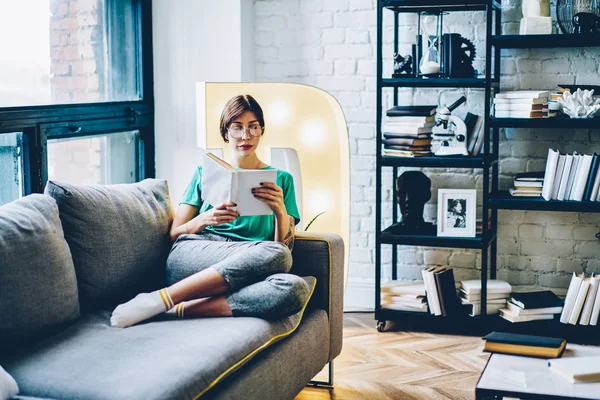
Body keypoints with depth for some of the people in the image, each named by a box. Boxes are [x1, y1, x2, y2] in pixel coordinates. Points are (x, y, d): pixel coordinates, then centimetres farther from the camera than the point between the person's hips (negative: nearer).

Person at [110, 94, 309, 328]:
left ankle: (184, 309, -34)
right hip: (190, 256, -1)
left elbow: (287, 245, 11)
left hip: (242, 276, 2)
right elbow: (174, 234, 14)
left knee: (295, 289, -36)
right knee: (275, 255, -34)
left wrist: (280, 210, -8)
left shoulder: (281, 180, 22)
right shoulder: (205, 173, 21)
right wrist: (205, 219, -6)